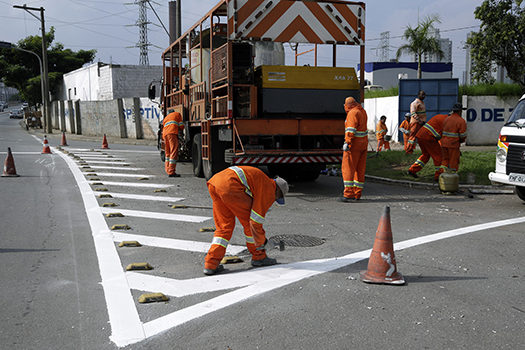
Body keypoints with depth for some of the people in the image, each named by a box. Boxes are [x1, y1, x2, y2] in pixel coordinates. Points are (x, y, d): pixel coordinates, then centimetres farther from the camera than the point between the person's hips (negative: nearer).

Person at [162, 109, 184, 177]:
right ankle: (171, 172, -18)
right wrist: (180, 130, 31)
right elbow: (181, 125, 11)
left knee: (168, 153, 16)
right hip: (173, 133, -7)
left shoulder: (166, 118, 36)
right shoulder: (177, 114, 20)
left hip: (165, 134, 7)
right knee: (174, 153, -11)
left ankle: (168, 171, 14)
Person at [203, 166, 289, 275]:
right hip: (230, 185, -9)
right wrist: (260, 243, 15)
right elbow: (256, 220, 3)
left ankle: (210, 265, 10)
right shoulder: (270, 192, 7)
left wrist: (261, 236, 44)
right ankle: (258, 257, 25)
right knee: (249, 222, 10)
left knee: (224, 226, 15)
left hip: (214, 182, 9)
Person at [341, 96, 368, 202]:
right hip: (363, 143, 9)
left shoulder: (352, 113, -12)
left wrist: (347, 142, -27)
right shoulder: (362, 111, 15)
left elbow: (351, 129, -22)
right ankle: (357, 194, 12)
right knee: (360, 169, 9)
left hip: (354, 143, -9)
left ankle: (349, 194, -16)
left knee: (348, 168, -9)